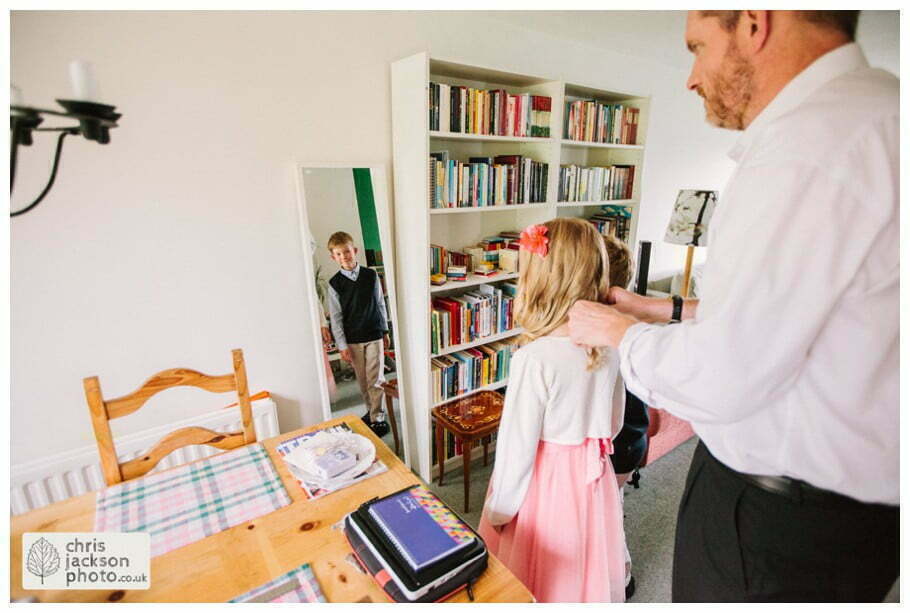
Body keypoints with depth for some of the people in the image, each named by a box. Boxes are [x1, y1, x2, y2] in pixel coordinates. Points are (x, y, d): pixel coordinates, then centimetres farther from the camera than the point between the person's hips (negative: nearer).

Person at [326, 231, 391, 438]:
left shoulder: (371, 275, -3)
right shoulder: (334, 283, -6)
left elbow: (380, 304, 5)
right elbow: (336, 317, -5)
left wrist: (385, 331, 8)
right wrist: (342, 346, -7)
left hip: (374, 335, 0)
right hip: (352, 339, 1)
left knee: (375, 378, 1)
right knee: (362, 379, 13)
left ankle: (377, 417, 13)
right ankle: (372, 411, 32)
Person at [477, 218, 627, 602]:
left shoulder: (534, 359, -28)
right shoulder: (608, 347, -8)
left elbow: (517, 446, -21)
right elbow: (614, 423, 5)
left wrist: (497, 511, -6)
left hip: (545, 477, -5)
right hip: (593, 474, 6)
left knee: (539, 577, 19)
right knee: (588, 564, 28)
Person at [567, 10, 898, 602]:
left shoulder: (812, 138, -25)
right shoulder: (872, 110, 8)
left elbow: (720, 380, -27)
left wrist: (619, 331, -10)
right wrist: (664, 309, 11)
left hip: (779, 521, -8)